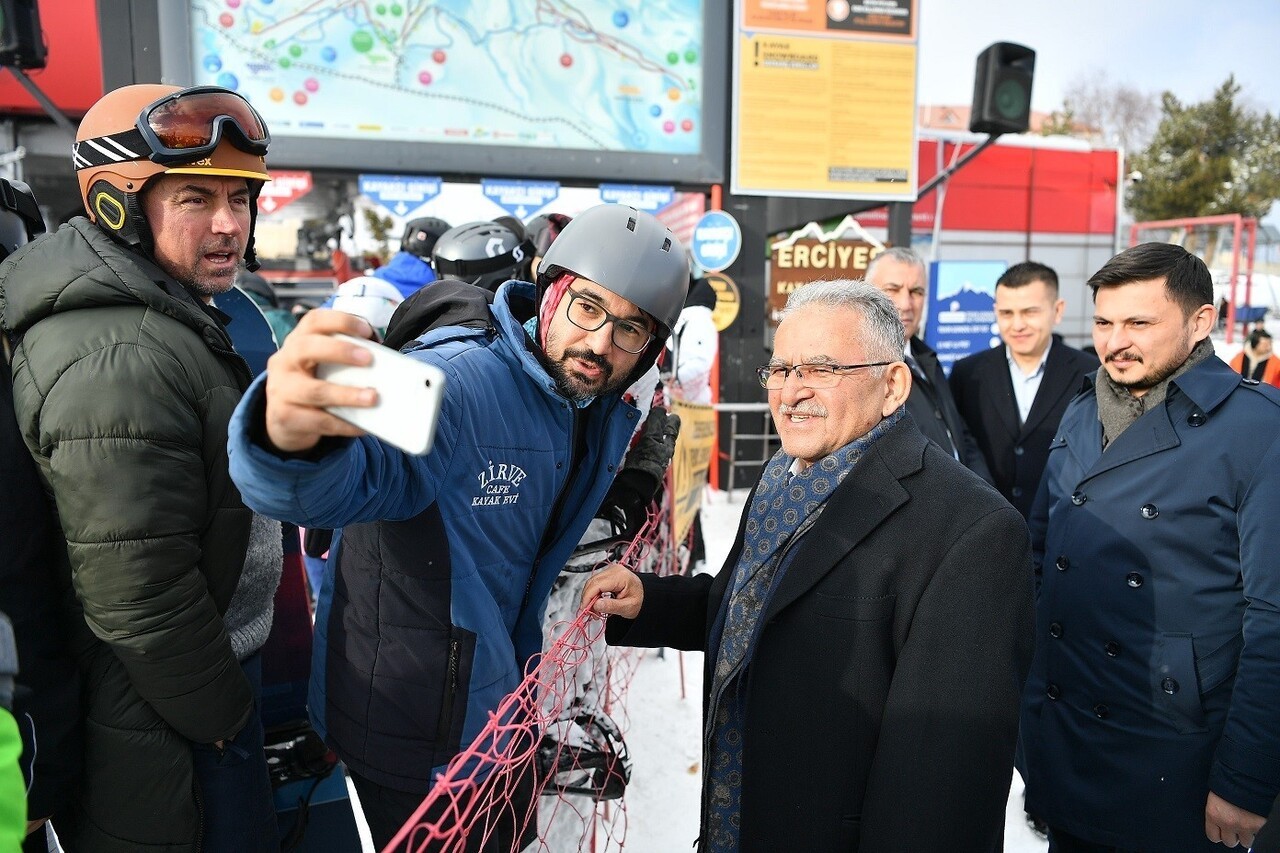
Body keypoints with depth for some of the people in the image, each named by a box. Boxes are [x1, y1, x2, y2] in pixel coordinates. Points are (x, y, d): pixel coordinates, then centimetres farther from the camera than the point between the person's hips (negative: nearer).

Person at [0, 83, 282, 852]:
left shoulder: (168, 311, 6)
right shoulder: (119, 362, -26)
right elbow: (136, 592, -27)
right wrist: (221, 715, -14)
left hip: (216, 664, 9)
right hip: (170, 727, -9)